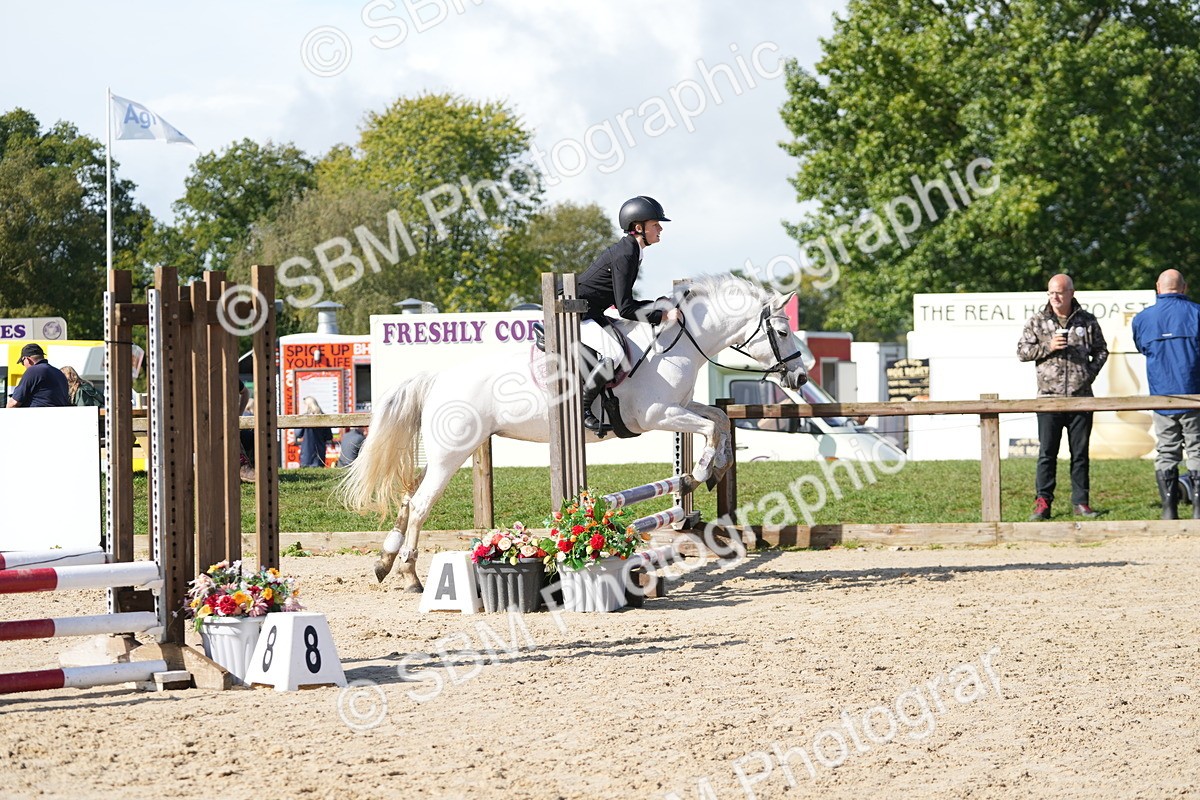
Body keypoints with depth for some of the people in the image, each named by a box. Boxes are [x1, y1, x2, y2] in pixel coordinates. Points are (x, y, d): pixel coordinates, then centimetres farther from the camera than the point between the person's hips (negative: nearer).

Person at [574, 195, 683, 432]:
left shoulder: (630, 251, 10)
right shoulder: (624, 256, -21)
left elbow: (624, 302, 17)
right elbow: (625, 309, -23)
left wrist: (661, 305, 10)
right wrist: (663, 315, -21)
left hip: (591, 314, 11)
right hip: (574, 314, -11)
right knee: (614, 356, -29)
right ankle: (581, 409, -14)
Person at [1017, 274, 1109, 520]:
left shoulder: (1087, 321, 7)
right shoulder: (1037, 321, 5)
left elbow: (1101, 351, 15)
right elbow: (1022, 351, 4)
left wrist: (1091, 372, 0)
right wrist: (1048, 347, -11)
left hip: (1081, 397, 1)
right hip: (1049, 397, -1)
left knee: (1080, 453, 6)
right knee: (1047, 453, -2)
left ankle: (1080, 502, 12)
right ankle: (1043, 502, 1)